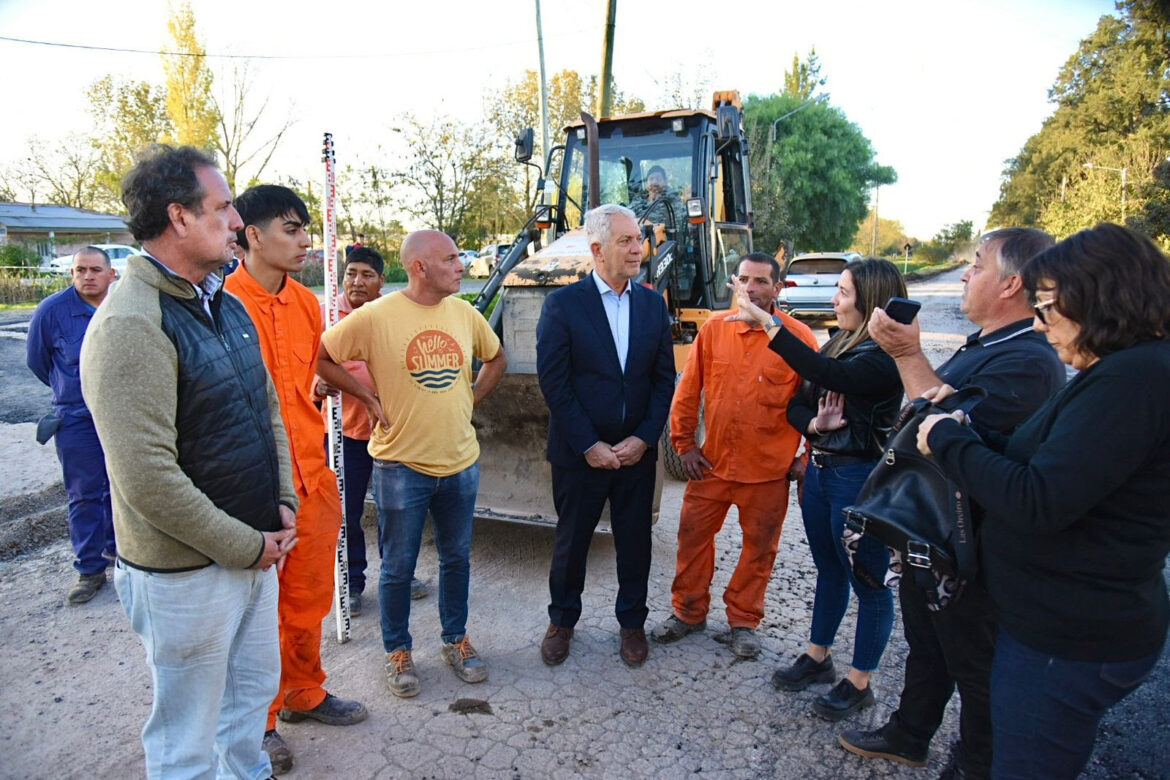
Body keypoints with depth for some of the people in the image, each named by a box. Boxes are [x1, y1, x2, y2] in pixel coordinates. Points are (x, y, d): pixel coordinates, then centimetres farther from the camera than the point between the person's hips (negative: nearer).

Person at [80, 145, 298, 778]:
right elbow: (147, 478, -25)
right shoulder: (129, 324, -21)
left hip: (257, 548, 8)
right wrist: (248, 546, -16)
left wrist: (282, 504, 2)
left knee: (254, 688, 25)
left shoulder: (226, 306, 7)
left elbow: (268, 409, 13)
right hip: (186, 574, -8)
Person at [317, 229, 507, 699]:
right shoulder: (375, 316, -12)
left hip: (460, 462, 4)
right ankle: (397, 651, 31)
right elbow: (321, 358, -6)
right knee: (398, 567, 10)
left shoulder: (465, 313, 2)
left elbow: (496, 358, 18)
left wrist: (473, 397, 6)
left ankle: (456, 640, 37)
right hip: (401, 465, -4)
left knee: (457, 558, 17)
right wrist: (370, 399, -7)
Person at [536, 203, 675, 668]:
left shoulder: (653, 304, 4)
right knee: (571, 541, 13)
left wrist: (643, 439, -7)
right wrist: (589, 445, -14)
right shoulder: (563, 304, -8)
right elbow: (553, 382, -11)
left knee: (635, 542, 14)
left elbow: (664, 379, 4)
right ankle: (562, 620, 36)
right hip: (579, 452, -3)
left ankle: (632, 622, 36)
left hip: (637, 451, 3)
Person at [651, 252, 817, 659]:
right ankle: (688, 611, 32)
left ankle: (743, 621, 32)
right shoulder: (714, 328, 0)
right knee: (693, 535, 11)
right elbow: (687, 391, 4)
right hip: (712, 461, 2)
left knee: (759, 547, 12)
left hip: (768, 469, -2)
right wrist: (684, 444, 4)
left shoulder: (798, 336, -7)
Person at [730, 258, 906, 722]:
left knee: (867, 582, 8)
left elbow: (825, 375, -34)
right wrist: (813, 424, -15)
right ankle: (818, 657, 38)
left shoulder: (884, 358, -17)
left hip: (860, 478, -8)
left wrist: (767, 323, -34)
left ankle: (859, 683, 24)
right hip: (820, 470, 8)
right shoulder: (838, 345, 8)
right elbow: (797, 403, 8)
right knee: (829, 570, 21)